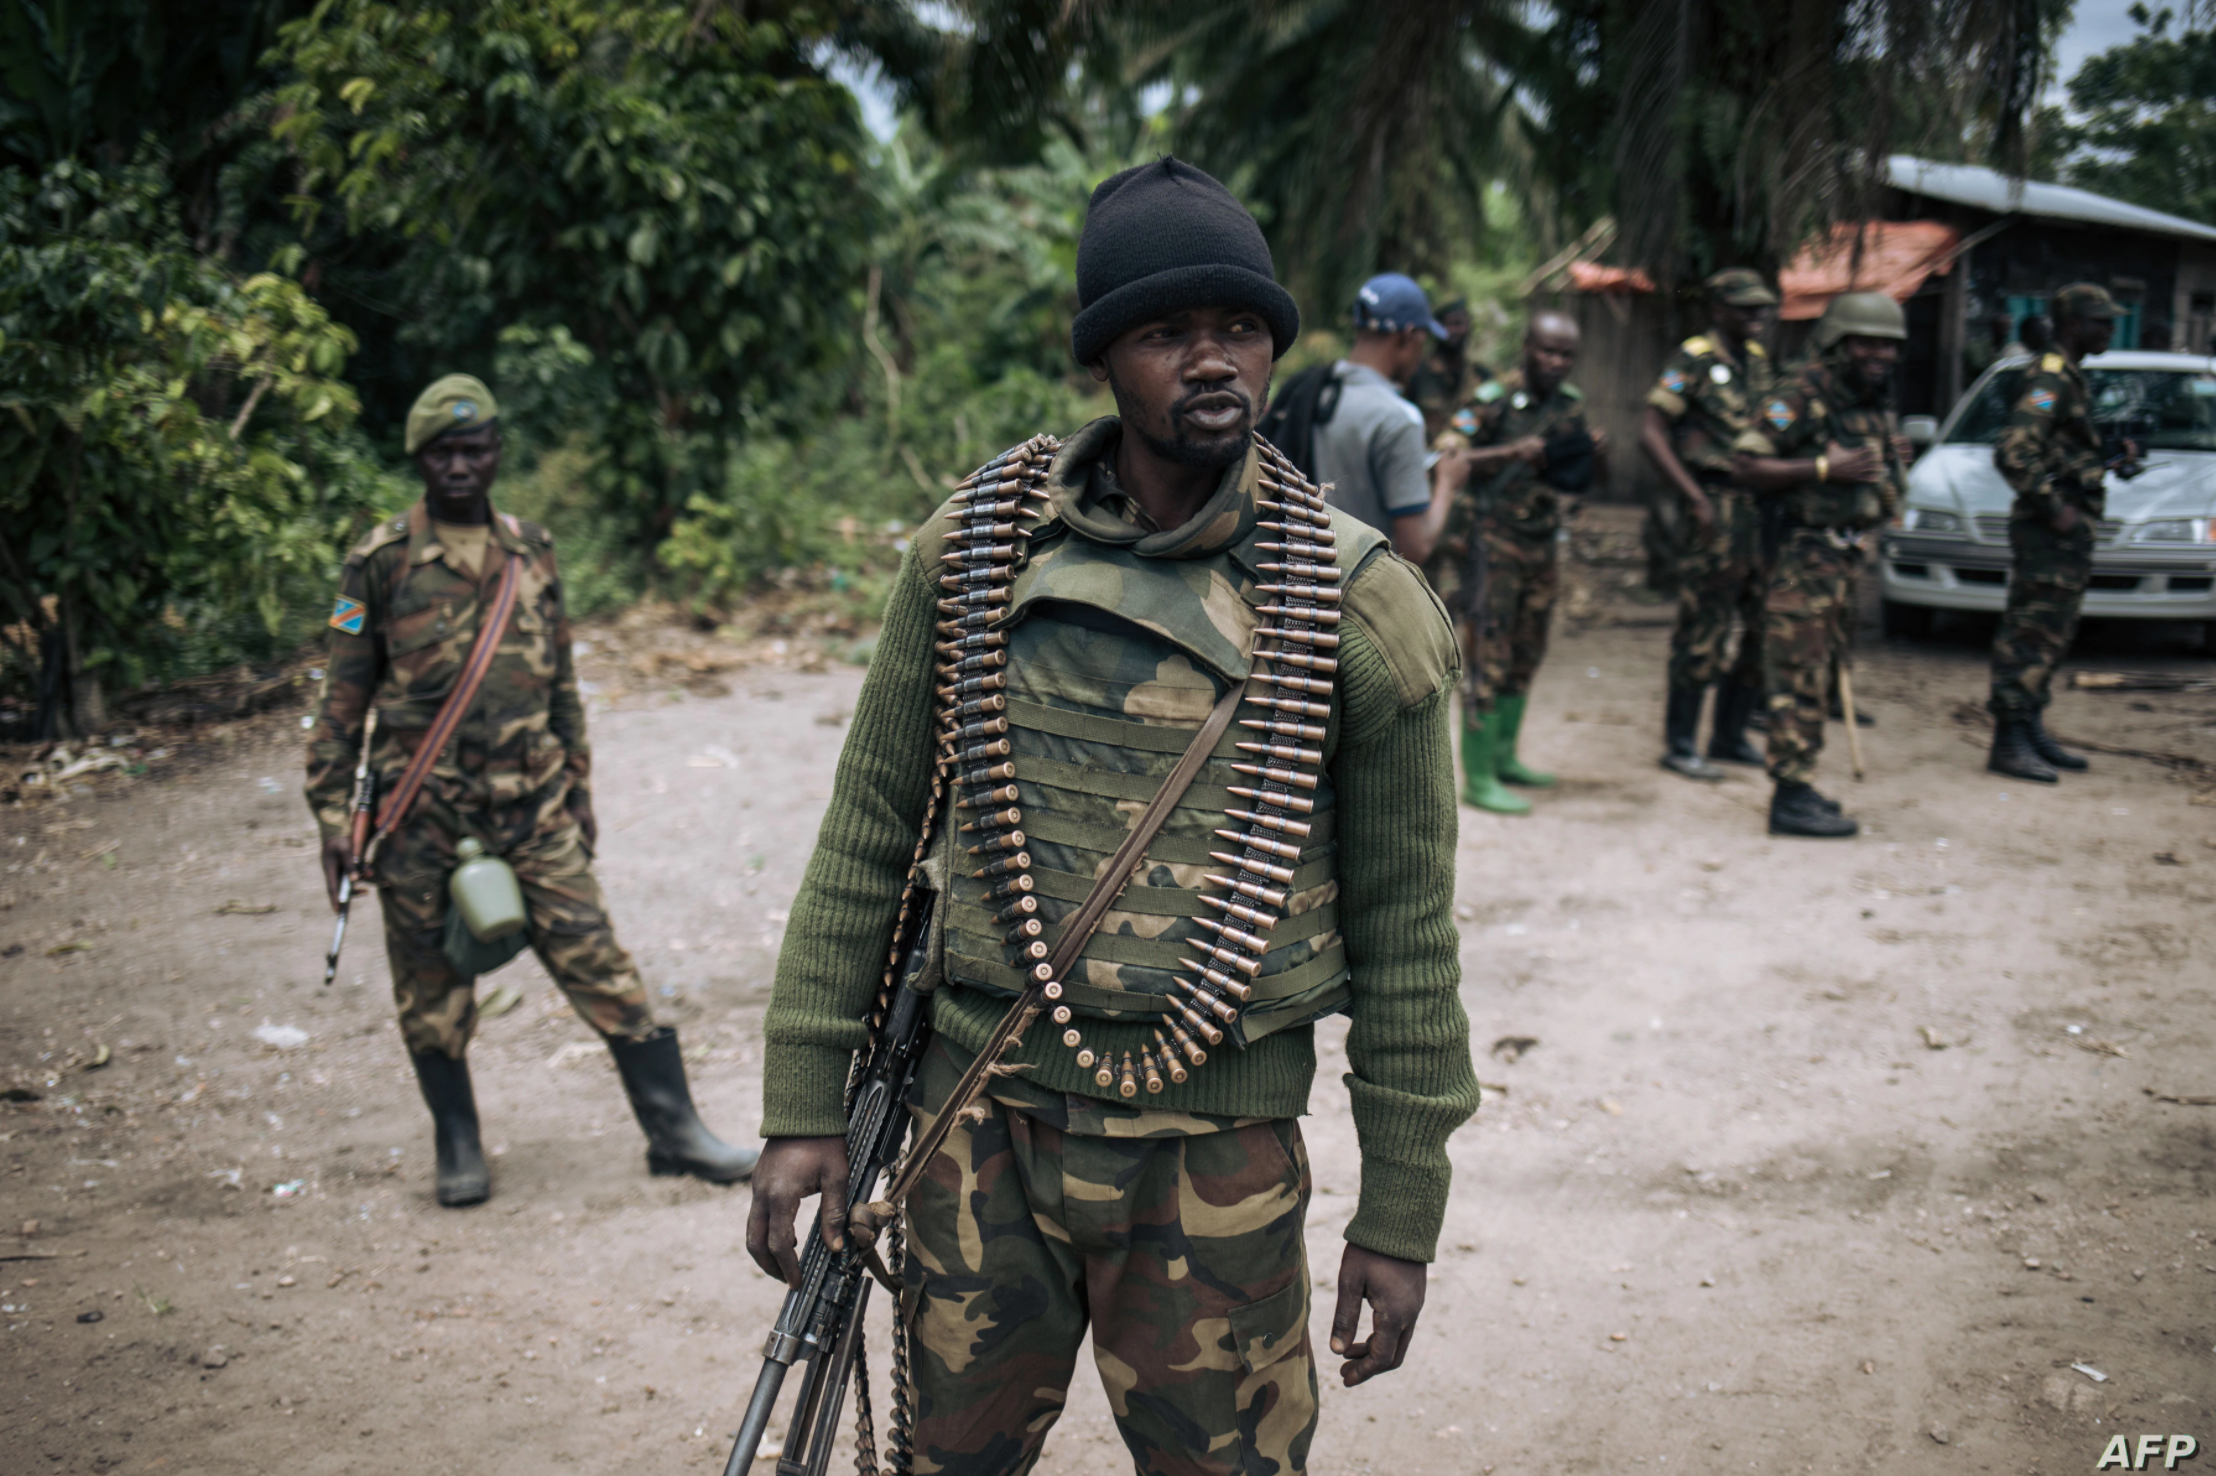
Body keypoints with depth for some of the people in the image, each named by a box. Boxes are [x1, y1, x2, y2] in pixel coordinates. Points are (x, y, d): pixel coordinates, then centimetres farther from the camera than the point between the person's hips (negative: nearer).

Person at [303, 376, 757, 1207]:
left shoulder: (531, 552, 9)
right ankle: (457, 1147, 25)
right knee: (432, 987, 8)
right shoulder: (381, 562, -2)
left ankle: (674, 1129, 5)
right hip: (422, 811, -2)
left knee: (597, 959, -1)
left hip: (532, 804, 2)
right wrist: (332, 815, -3)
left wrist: (579, 786, 16)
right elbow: (343, 697, 1)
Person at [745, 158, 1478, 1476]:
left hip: (1219, 1150, -2)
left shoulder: (1362, 608, -6)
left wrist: (1400, 1213, 1)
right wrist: (805, 1105, 1)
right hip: (984, 1118, 2)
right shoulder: (976, 550, -2)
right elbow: (871, 833, 4)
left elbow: (1405, 928, -1)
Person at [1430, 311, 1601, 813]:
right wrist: (1512, 452, -27)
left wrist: (1590, 456, -4)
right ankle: (1478, 778, -4)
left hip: (1541, 544, 8)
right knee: (1487, 659, -7)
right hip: (1490, 544, -8)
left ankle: (1503, 757, 28)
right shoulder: (1494, 399, -13)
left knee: (1525, 657, 14)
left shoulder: (1570, 404, 9)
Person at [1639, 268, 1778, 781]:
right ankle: (1680, 744, 7)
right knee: (1704, 630, -3)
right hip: (1716, 510, -8)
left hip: (1762, 507, 8)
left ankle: (1730, 735, 22)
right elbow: (1650, 434, -14)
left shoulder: (1758, 360, 15)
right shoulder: (1693, 360, -8)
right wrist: (1696, 499, -18)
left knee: (1767, 628, 10)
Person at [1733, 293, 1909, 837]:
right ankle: (1791, 797, -7)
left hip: (1846, 554, 9)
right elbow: (1748, 465, -18)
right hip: (1806, 553, -9)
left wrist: (1891, 463, 12)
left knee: (1821, 671, 14)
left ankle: (1797, 785, 22)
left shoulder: (1878, 403, 15)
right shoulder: (1804, 398, -13)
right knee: (1799, 676, -9)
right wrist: (1824, 469, -23)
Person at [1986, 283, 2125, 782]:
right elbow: (2013, 453, -26)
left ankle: (2032, 730, 23)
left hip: (2067, 533, 10)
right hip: (2048, 532, -10)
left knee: (2050, 637, 15)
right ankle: (2008, 742, -7)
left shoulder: (2070, 379, 17)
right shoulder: (2050, 378, -15)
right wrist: (2054, 507, -22)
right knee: (2030, 635, -9)